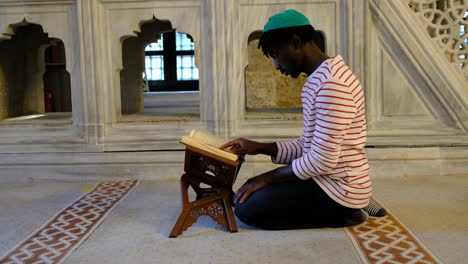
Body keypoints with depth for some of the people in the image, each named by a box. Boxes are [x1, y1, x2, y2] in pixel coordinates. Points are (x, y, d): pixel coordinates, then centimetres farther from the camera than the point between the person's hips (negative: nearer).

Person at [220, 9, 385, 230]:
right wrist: (260, 148, 3)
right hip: (327, 179, 10)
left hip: (338, 188, -10)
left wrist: (267, 177, -14)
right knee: (249, 193, 17)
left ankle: (343, 214, -3)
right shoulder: (320, 78, 11)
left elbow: (321, 161, -25)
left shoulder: (331, 82, -23)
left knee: (247, 207, -12)